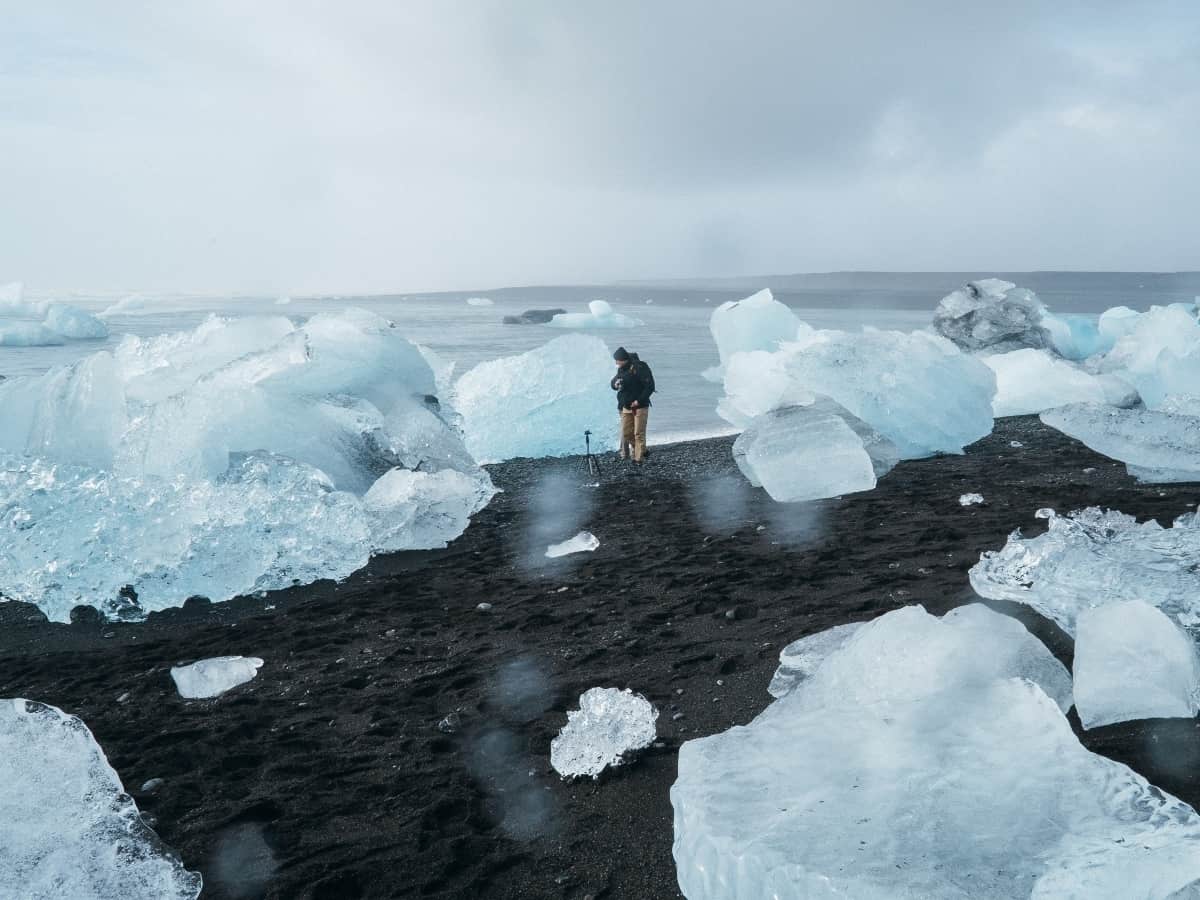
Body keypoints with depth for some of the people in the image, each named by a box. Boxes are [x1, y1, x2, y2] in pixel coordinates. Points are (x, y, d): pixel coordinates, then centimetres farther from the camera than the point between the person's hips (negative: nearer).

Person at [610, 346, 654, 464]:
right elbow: (614, 381, 20)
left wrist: (639, 400, -19)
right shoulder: (621, 369, 7)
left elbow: (650, 386, -15)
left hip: (640, 406, -7)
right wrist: (615, 384, -5)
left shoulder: (640, 367, -14)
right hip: (625, 407, 7)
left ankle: (638, 458, 1)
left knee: (639, 433, -5)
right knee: (626, 434, 6)